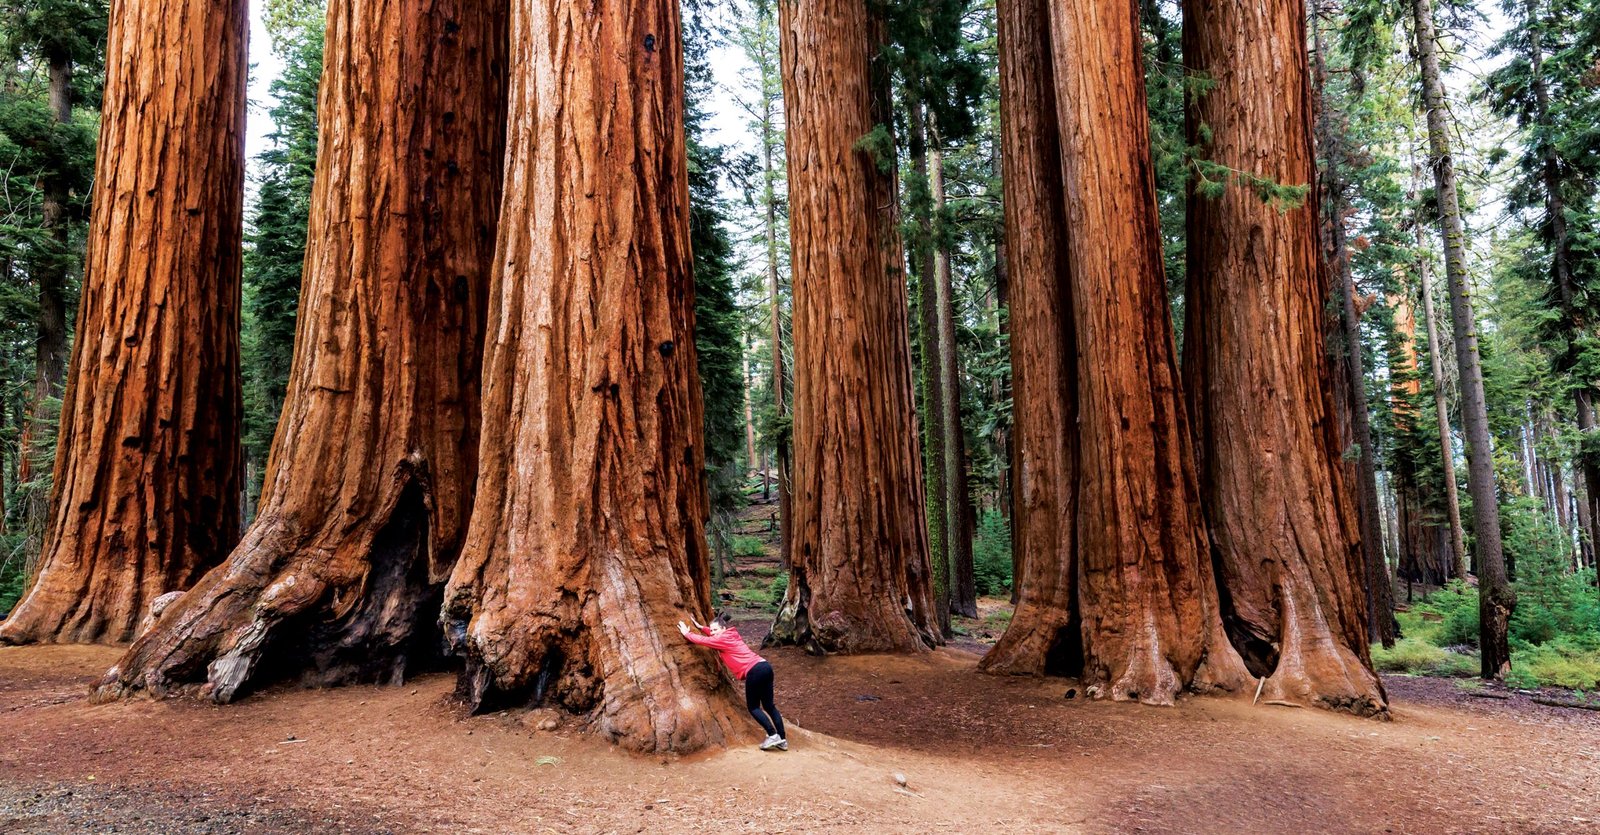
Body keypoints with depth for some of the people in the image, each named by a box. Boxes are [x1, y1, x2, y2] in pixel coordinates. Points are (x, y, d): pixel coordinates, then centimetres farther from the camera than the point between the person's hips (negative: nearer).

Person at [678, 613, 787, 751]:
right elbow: (715, 636, 42)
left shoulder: (723, 639, -3)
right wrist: (701, 627, 36)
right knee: (768, 705, 11)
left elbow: (702, 640, 3)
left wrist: (687, 633, 17)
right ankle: (783, 739, 9)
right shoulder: (730, 634, 22)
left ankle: (773, 735, -6)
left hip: (754, 671, -9)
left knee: (753, 707, 3)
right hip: (765, 666, 9)